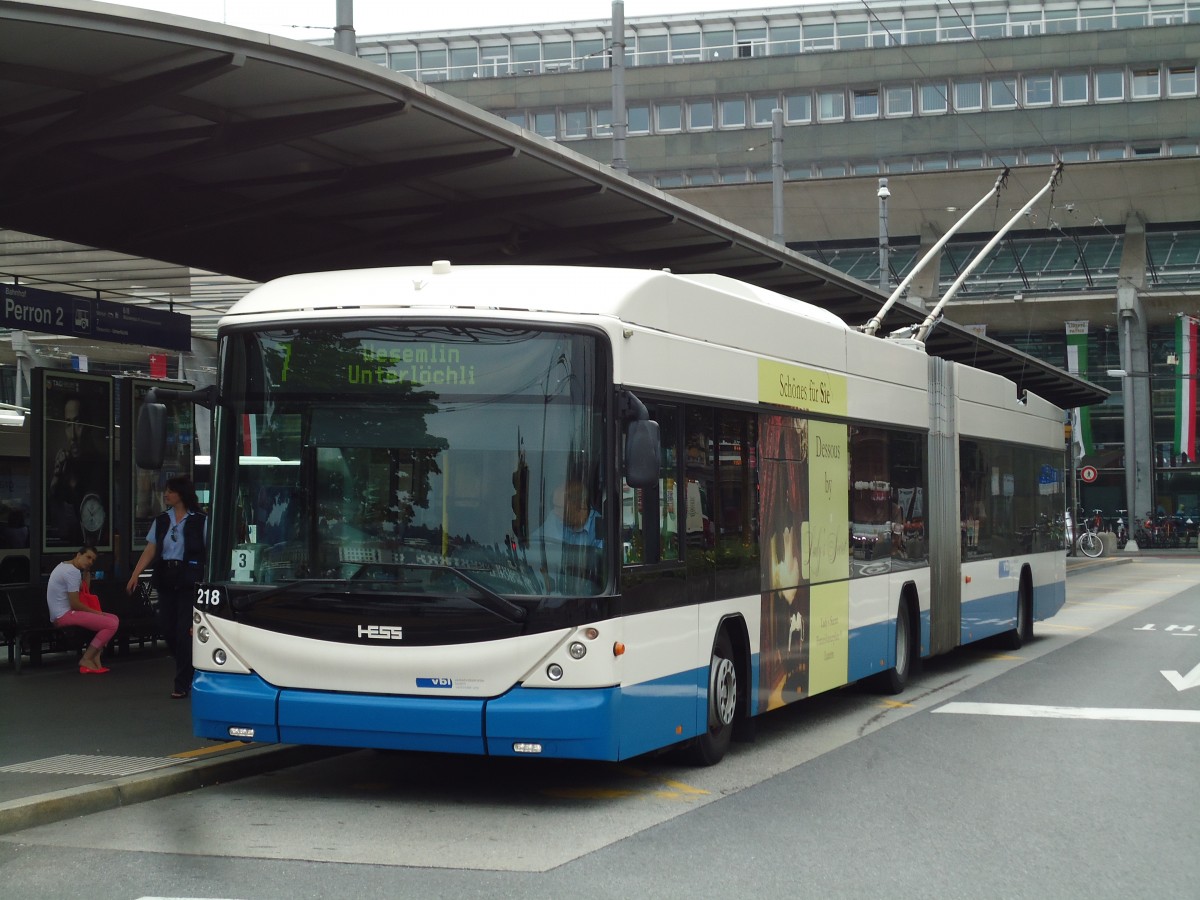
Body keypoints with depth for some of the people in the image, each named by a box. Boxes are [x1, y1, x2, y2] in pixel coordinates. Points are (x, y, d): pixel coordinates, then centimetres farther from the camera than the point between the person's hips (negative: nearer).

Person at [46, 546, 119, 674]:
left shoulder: (64, 565, 17)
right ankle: (86, 660, -9)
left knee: (113, 619, 10)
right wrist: (95, 612, -7)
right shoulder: (73, 572, -16)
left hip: (61, 613, 11)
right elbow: (75, 604, -19)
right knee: (112, 624, -20)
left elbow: (83, 590, 24)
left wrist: (86, 572, 13)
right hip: (64, 615, -11)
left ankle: (95, 658, 0)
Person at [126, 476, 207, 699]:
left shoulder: (200, 521, -3)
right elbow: (150, 550, 7)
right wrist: (135, 575, -2)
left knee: (185, 630, -6)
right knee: (167, 628, 4)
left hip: (189, 581, -5)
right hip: (165, 580, 5)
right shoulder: (161, 520, 10)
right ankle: (189, 671, 26)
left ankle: (182, 684, 1)